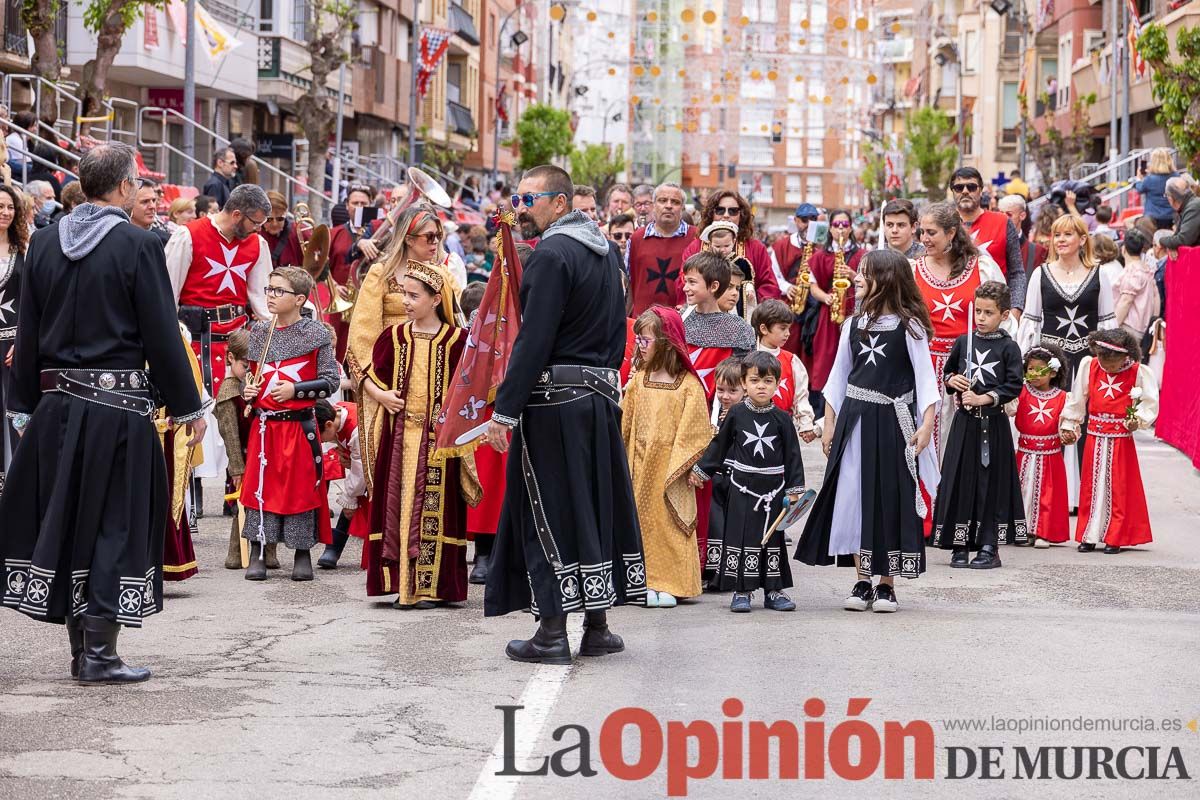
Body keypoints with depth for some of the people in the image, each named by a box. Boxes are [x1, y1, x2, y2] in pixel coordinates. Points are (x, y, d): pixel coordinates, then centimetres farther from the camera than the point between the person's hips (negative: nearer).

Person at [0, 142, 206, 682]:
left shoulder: (44, 242, 5)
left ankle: (82, 650, 18)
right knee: (115, 523, 2)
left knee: (62, 520, 13)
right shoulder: (137, 245, -11)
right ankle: (99, 654, 0)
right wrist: (189, 407, -2)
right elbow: (162, 334, -10)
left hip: (56, 404, 5)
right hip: (118, 408, -5)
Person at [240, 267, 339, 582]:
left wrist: (295, 390, -14)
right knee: (259, 485, 3)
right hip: (263, 425, 3)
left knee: (301, 487, 2)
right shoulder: (258, 332, 8)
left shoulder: (315, 333, -4)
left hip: (300, 426, -3)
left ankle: (303, 555, 13)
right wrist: (247, 390, -1)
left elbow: (330, 381, -4)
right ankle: (257, 554, 11)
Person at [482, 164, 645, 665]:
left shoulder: (552, 255, -14)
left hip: (554, 399, -8)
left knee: (548, 511, -2)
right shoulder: (606, 252, 13)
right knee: (595, 506, 13)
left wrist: (504, 411, -17)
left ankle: (552, 633, 0)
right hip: (602, 395, 8)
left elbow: (534, 341, -19)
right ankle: (598, 628, 18)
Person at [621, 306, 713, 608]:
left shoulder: (688, 385, -6)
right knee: (641, 521, 4)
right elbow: (624, 425, 7)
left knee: (668, 523, -1)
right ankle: (645, 582, 9)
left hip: (669, 470, -4)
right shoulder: (638, 381, 7)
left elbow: (694, 433, -6)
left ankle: (667, 584, 4)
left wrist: (677, 469, -12)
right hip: (640, 467, 4)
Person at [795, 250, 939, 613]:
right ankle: (862, 583, 9)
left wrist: (926, 423, -15)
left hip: (893, 420, -4)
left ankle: (886, 585, 8)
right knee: (854, 495, 2)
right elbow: (839, 375, 14)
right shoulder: (854, 324, 9)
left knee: (890, 498, 0)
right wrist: (829, 422, 10)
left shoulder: (909, 325, -5)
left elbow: (925, 375, -6)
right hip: (854, 419, 4)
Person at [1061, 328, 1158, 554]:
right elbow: (1077, 400, 10)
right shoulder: (1088, 366, 1)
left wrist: (1138, 420, -22)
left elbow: (1150, 404, -5)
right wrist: (1069, 425, 12)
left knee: (1119, 488, 3)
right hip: (1094, 438, 3)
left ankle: (1115, 538, 11)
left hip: (1121, 440, -3)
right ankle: (1089, 537, 14)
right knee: (1092, 486, 7)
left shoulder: (1139, 373, -8)